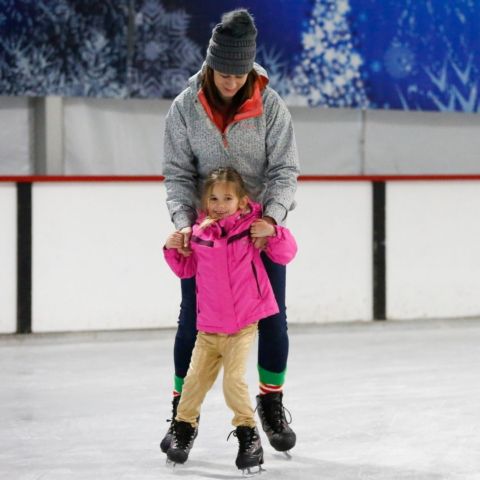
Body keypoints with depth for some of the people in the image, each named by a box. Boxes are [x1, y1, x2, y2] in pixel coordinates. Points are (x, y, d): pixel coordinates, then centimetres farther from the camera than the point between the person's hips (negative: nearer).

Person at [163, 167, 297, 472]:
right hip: (209, 324, 3)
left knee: (234, 379, -12)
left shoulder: (252, 227, -6)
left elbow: (286, 254, -4)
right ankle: (184, 428, 29)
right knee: (196, 379, 7)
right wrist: (174, 250, -2)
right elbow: (187, 270, 15)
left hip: (244, 323, -3)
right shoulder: (198, 233, 0)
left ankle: (248, 434, 5)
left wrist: (273, 233, -20)